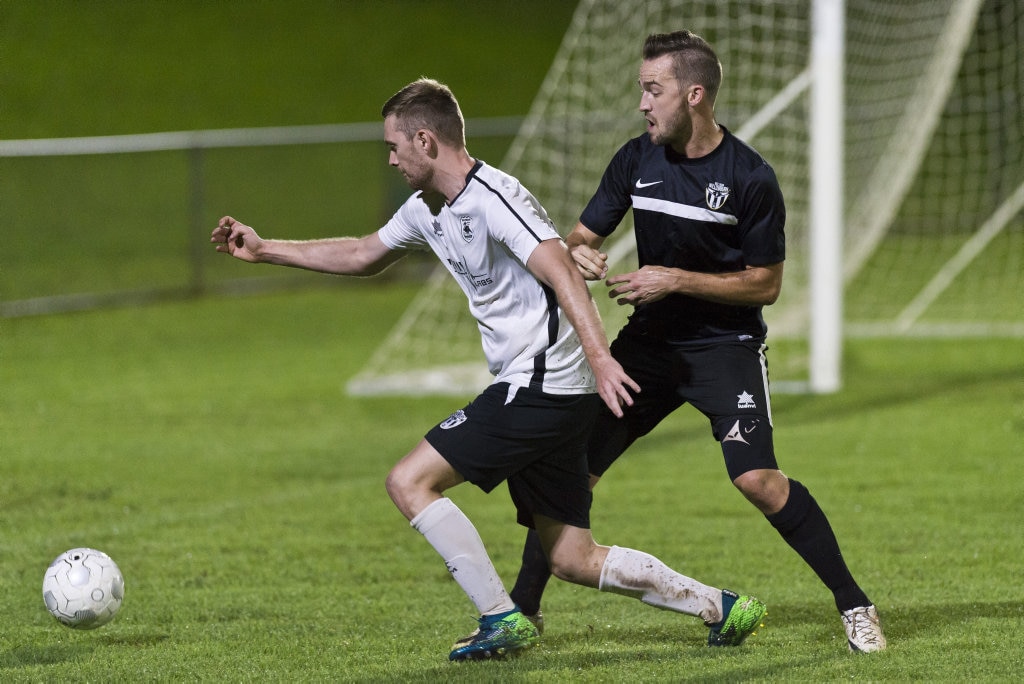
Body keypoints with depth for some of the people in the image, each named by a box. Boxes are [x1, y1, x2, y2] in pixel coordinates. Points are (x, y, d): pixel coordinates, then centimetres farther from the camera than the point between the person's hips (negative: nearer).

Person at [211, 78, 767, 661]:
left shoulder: (492, 199, -16)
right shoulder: (428, 211, 14)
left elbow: (562, 273, -26)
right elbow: (364, 256, 31)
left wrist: (599, 356, -38)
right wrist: (265, 250, 32)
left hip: (544, 383, -10)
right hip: (531, 390, 10)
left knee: (410, 482, -9)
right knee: (573, 558, 7)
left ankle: (503, 620, -7)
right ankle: (720, 607, 11)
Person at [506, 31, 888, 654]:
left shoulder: (751, 178, -15)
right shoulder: (637, 160, -1)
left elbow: (766, 284, -10)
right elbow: (584, 235, 8)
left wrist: (676, 280, -19)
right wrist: (576, 253, -17)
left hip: (727, 343, -5)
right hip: (651, 340, 5)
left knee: (758, 479, -21)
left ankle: (854, 606, -8)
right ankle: (524, 607, 13)